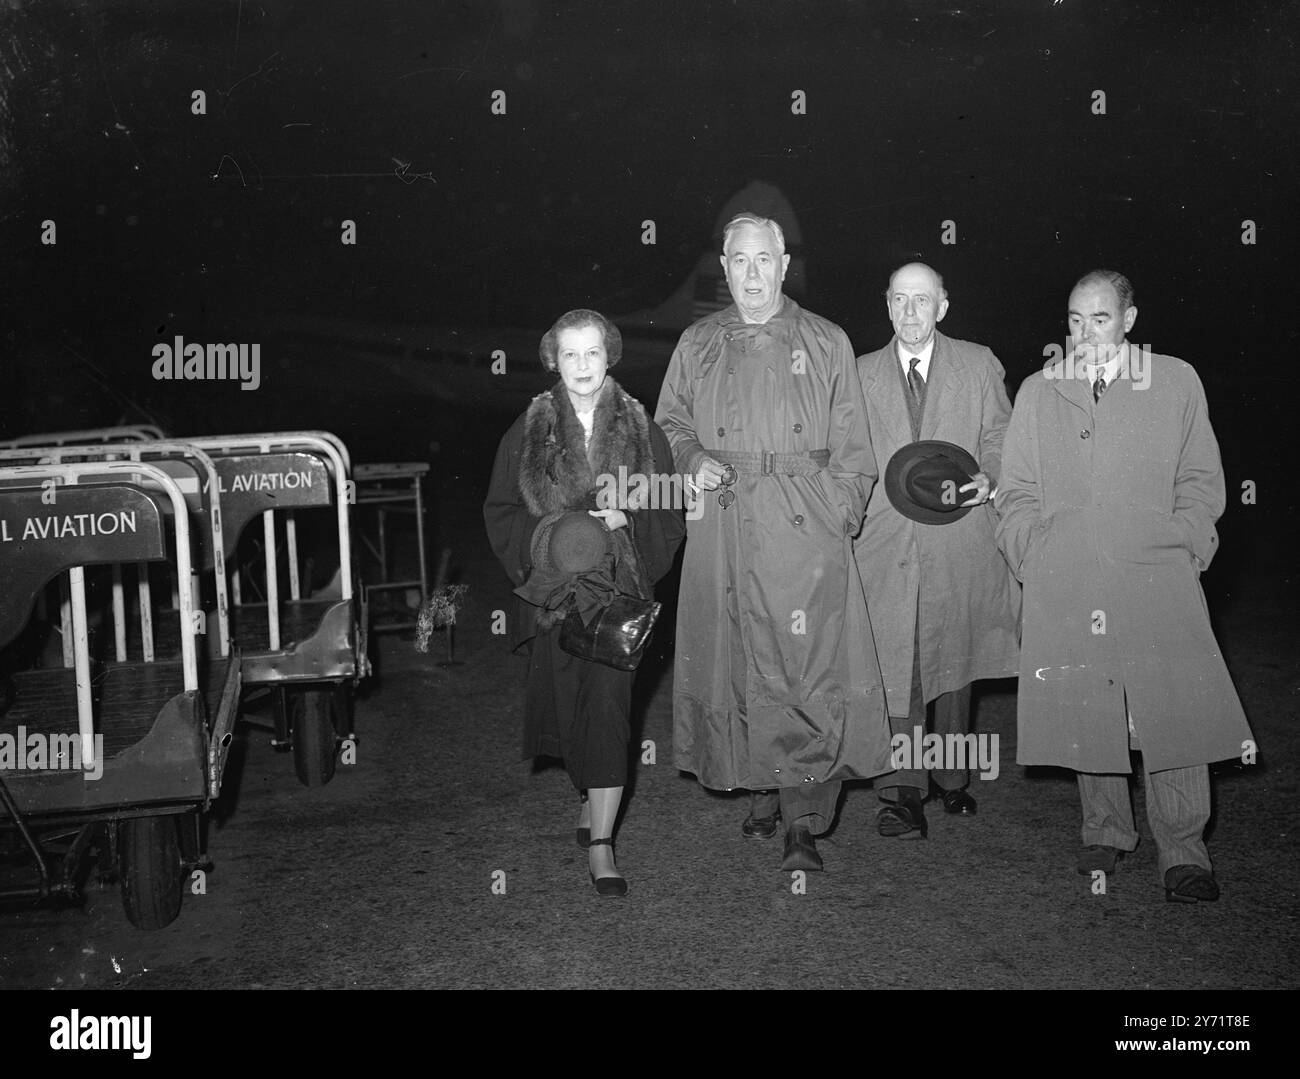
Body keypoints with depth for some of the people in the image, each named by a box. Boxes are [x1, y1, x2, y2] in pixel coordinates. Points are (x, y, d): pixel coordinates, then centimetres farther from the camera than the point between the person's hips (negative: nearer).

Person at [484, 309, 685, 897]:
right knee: (565, 703, 8)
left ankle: (600, 843, -3)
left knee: (607, 707, -8)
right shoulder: (527, 433, 4)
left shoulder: (642, 431, 4)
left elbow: (669, 518, 6)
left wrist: (627, 519, -13)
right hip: (554, 591, 1)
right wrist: (549, 534, -12)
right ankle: (594, 799, 36)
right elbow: (500, 513, 5)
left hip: (617, 589, -1)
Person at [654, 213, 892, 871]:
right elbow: (669, 423, 20)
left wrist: (840, 516, -3)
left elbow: (850, 446, 9)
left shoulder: (826, 343, 10)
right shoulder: (697, 345, 14)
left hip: (806, 527, -2)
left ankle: (803, 821, -3)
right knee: (735, 664, 3)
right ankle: (764, 791, 20)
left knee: (806, 666, -8)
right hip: (722, 527, 2)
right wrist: (693, 460, -1)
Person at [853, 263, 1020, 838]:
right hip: (885, 540, 0)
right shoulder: (861, 374, 12)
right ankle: (902, 790, -5)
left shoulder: (978, 365, 9)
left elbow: (998, 437, 9)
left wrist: (987, 478, -11)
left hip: (960, 540, 0)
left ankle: (952, 777, 24)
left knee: (954, 660, 9)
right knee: (896, 664, -8)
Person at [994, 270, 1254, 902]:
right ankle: (1105, 834, 20)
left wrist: (1182, 548, 0)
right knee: (1086, 712, 4)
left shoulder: (1177, 383, 10)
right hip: (1063, 589, 1)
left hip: (1157, 583, -1)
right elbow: (1016, 490, 14)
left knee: (1173, 708, -5)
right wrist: (1033, 557, 2)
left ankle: (1181, 851, 6)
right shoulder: (1038, 392, 14)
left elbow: (1201, 481, 12)